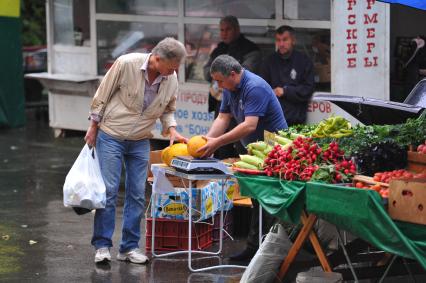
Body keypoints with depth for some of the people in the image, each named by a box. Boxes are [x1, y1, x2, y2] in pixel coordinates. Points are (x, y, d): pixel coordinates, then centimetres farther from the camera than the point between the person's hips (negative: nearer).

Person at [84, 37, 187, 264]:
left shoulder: (171, 80, -6)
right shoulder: (126, 64, -20)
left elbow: (168, 110, 10)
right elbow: (102, 95, -10)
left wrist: (171, 130, -8)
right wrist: (93, 127, -5)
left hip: (140, 142, 5)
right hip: (111, 136, -4)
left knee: (137, 194, 3)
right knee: (108, 190, -6)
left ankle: (130, 246, 11)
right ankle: (102, 245, 2)